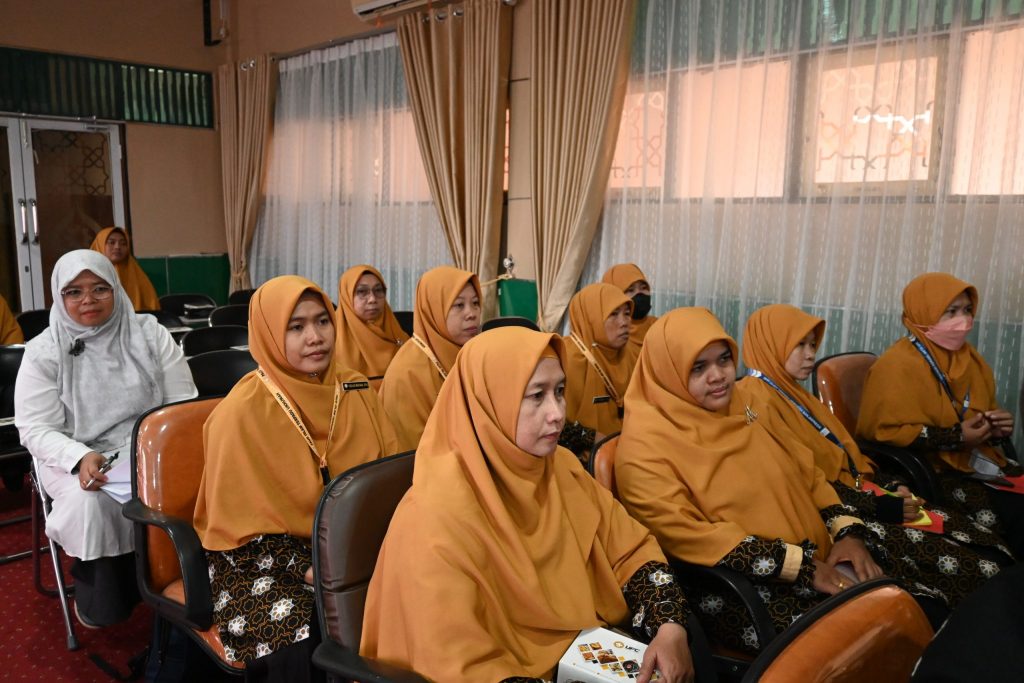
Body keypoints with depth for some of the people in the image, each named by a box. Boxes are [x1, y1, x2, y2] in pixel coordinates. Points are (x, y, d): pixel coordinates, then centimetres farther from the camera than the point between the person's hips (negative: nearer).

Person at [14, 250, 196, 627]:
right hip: (77, 458, 0)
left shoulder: (150, 334, 1)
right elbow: (36, 429, -5)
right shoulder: (43, 352, -2)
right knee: (91, 502, -32)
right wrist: (81, 458, -25)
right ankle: (97, 600, -6)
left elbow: (184, 402, 1)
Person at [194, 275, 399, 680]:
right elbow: (245, 525, -12)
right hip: (260, 560, -4)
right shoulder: (242, 412, -14)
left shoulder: (357, 391, 0)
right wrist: (311, 571, -21)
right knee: (300, 638, -30)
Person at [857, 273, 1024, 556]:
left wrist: (997, 428, 4)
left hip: (978, 465, 8)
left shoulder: (971, 360, 14)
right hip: (932, 473, -8)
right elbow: (885, 432, -18)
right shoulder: (898, 366, -12)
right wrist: (956, 437, -19)